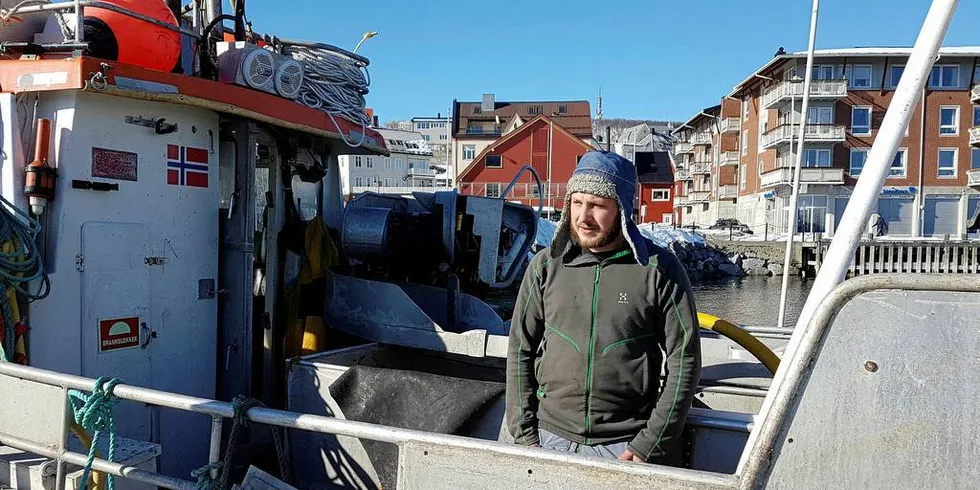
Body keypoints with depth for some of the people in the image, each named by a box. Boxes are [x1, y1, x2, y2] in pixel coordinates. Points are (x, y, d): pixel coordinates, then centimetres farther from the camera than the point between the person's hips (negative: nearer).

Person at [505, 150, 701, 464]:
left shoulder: (660, 270, -7)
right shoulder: (546, 265, 0)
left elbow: (684, 362, -5)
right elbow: (521, 351, 4)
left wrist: (649, 447, -8)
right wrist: (525, 436, 0)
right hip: (550, 438, 2)